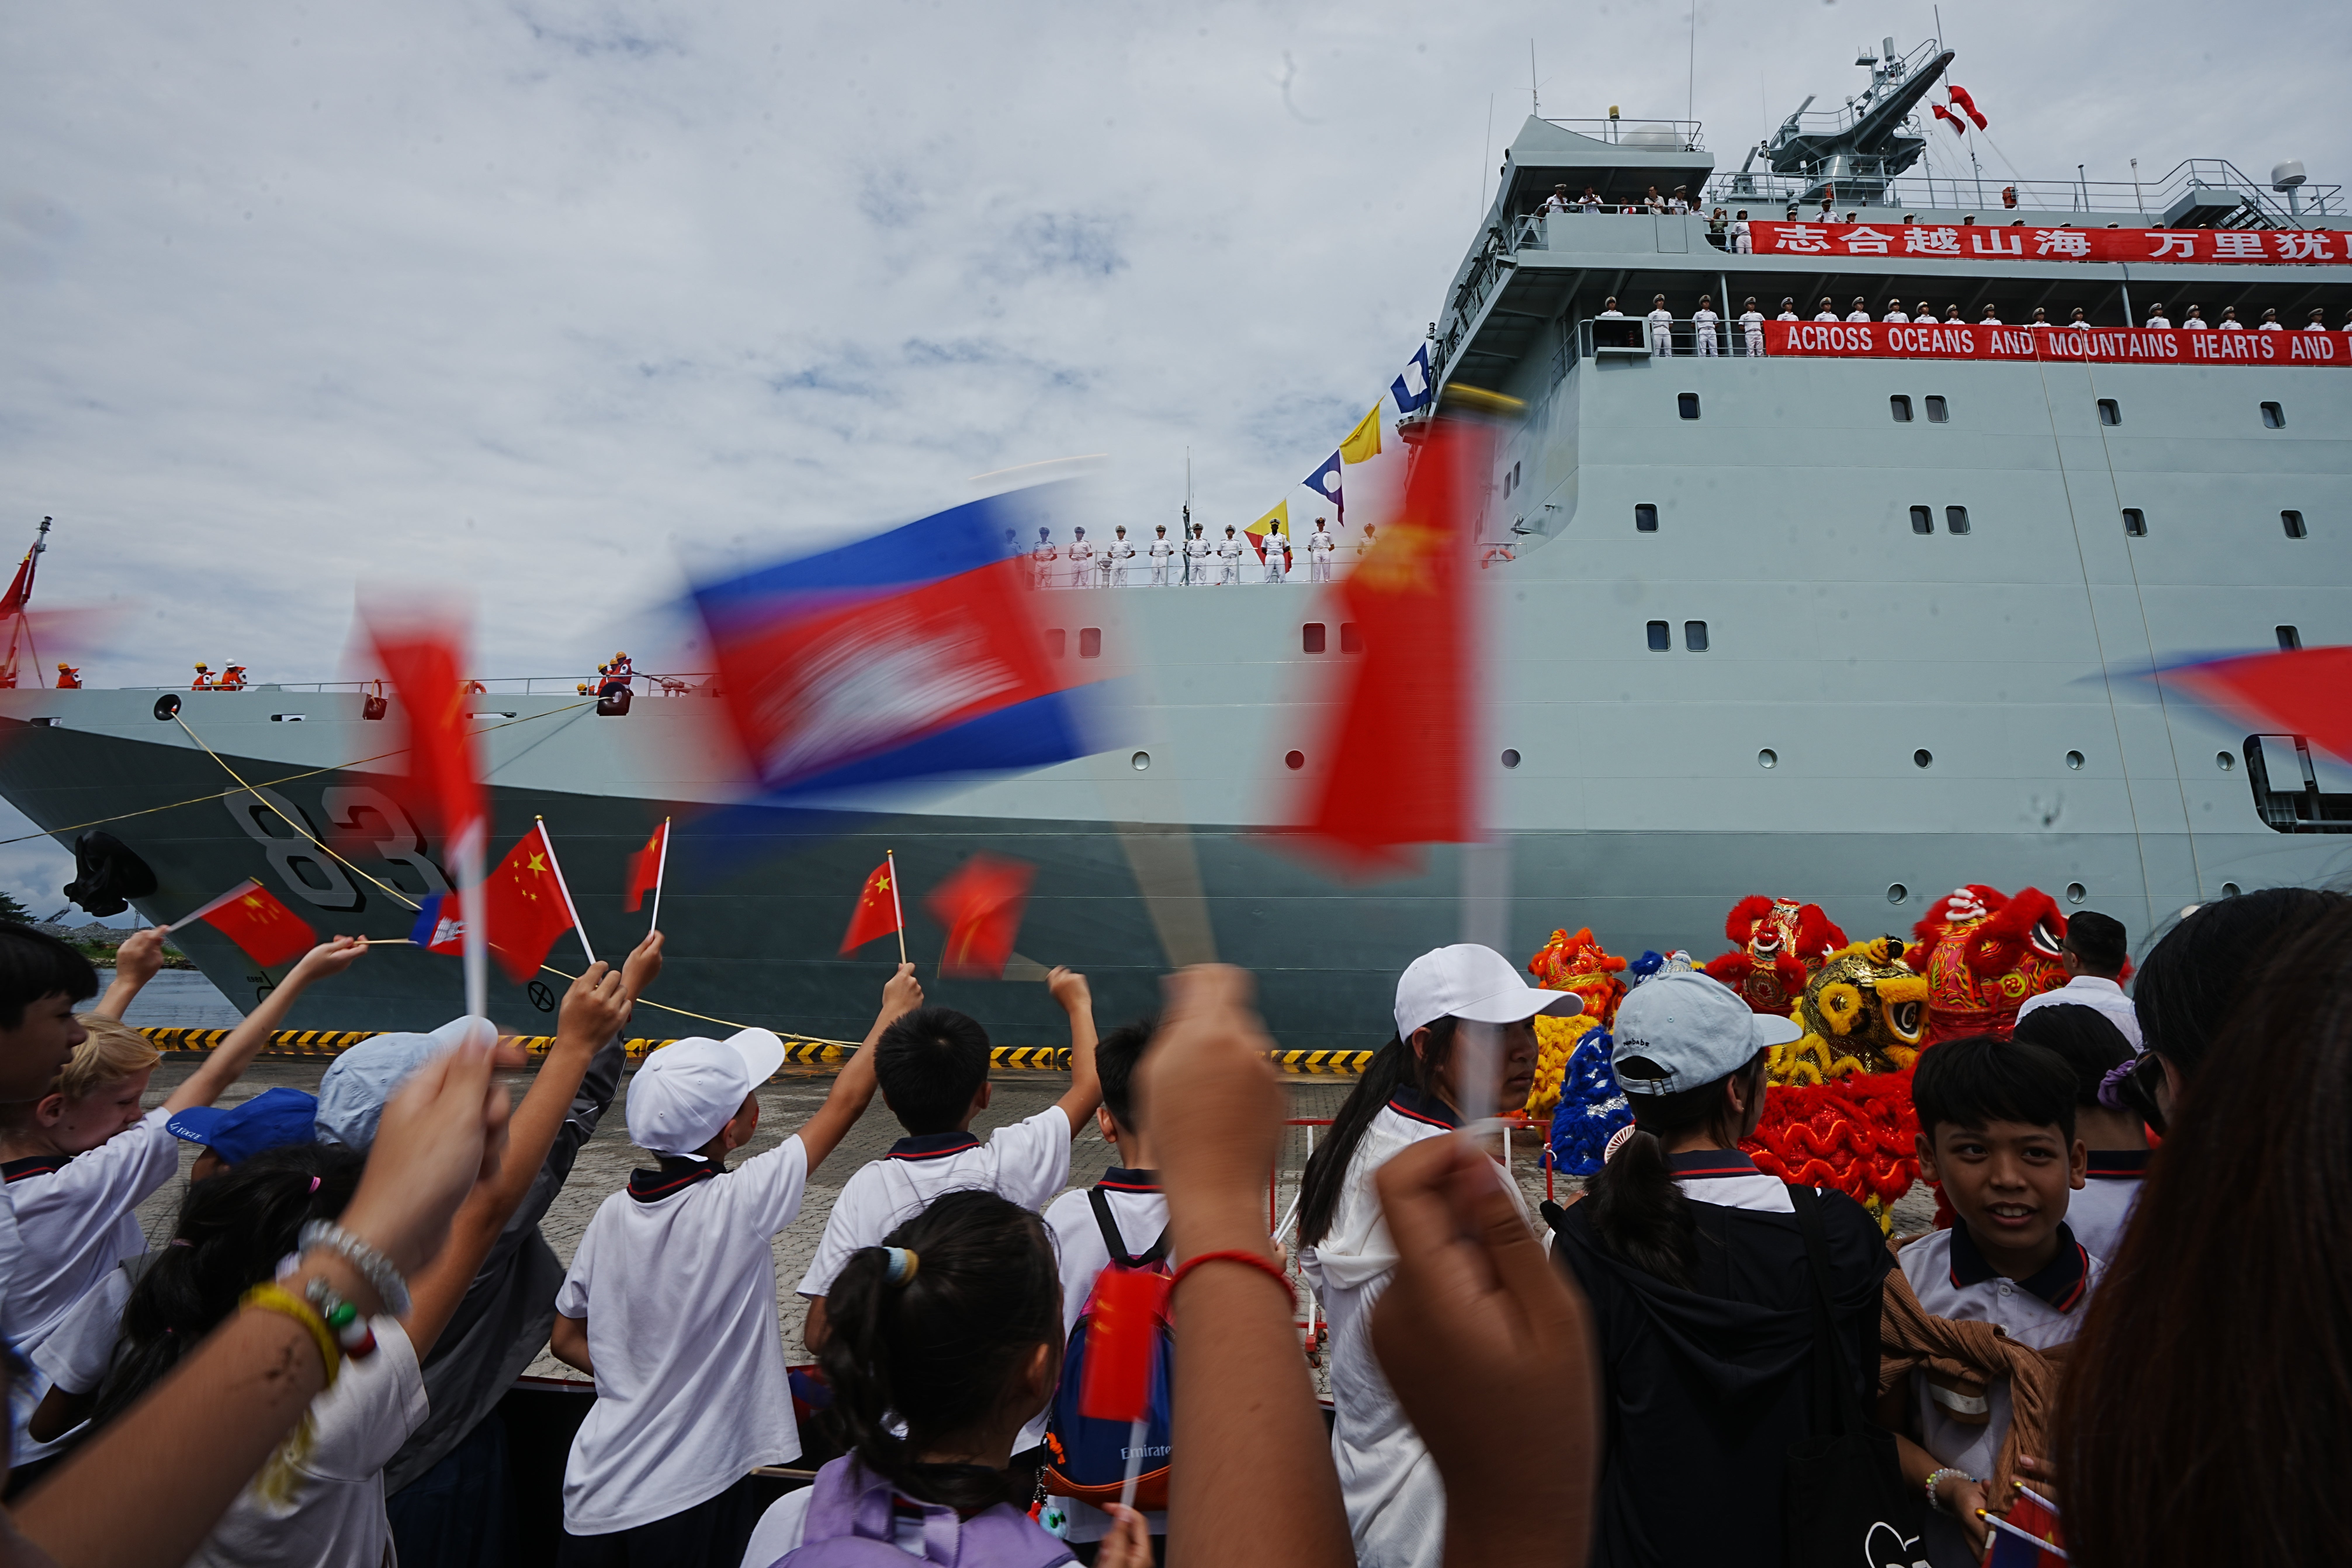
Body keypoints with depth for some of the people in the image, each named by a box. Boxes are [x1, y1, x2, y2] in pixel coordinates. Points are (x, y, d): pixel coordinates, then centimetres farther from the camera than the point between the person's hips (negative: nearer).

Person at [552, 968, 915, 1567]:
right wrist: (893, 1011, -1)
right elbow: (844, 1102, -13)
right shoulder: (738, 1207, -22)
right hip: (693, 1495, -5)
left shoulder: (613, 1214, -6)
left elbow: (565, 1340, 9)